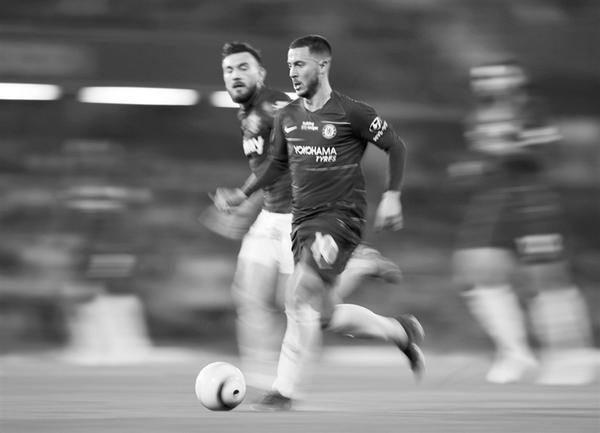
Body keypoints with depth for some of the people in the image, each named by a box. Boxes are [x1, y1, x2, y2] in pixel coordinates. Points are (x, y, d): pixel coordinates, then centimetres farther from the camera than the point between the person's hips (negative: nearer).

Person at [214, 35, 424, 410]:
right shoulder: (287, 117, 9)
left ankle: (285, 390, -16)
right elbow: (278, 164, 23)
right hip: (303, 220, 7)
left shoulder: (352, 113, -7)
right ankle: (400, 331, 33)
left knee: (300, 299, -21)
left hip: (342, 217, -7)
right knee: (325, 316, 9)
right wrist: (243, 194, 11)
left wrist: (392, 196, -7)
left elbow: (396, 147, 1)